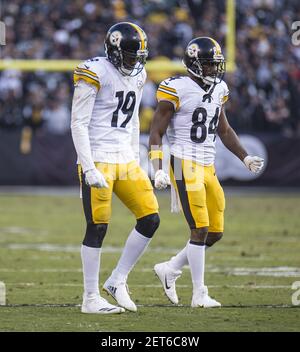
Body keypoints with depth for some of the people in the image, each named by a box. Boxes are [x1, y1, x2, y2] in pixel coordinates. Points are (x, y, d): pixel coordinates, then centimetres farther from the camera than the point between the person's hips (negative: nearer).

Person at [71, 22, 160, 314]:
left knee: (150, 219, 1)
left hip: (125, 159, 7)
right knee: (97, 228, -4)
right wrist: (89, 169, -18)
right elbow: (79, 124, -13)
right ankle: (91, 299, 4)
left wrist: (135, 163, 19)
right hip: (97, 160, -7)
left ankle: (117, 281, 12)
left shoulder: (136, 76, 11)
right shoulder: (95, 74, -13)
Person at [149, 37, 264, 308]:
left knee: (215, 232, 6)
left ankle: (170, 269, 22)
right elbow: (156, 134, -9)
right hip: (185, 164, -8)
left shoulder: (218, 89, 12)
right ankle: (200, 295, -1)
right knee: (200, 230, -9)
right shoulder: (176, 89, -11)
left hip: (208, 167, 8)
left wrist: (245, 158, 18)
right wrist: (158, 170, -19)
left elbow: (224, 129, 26)